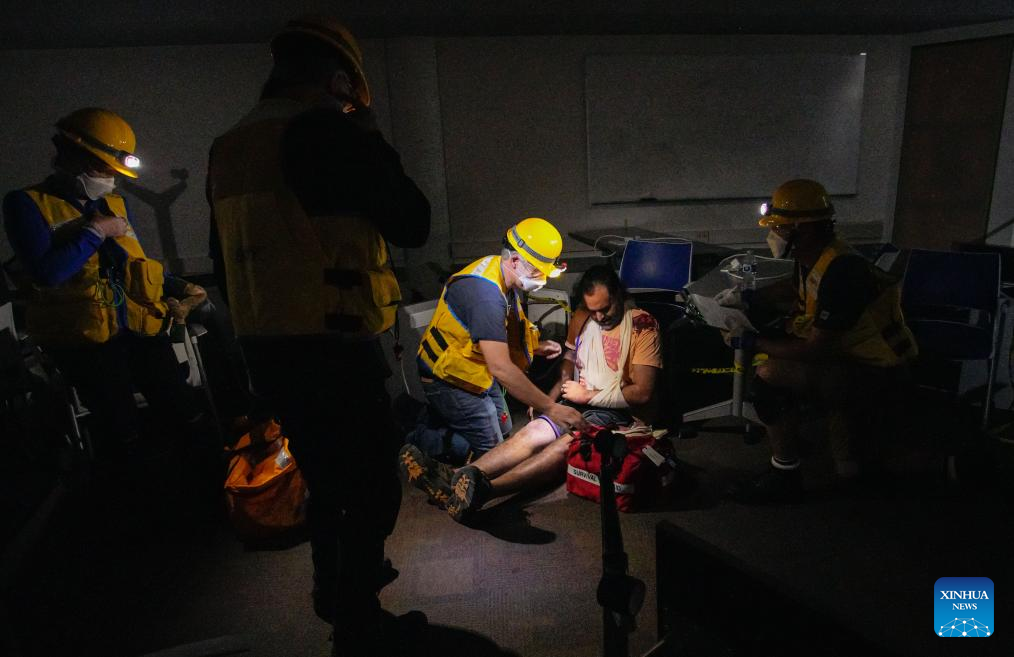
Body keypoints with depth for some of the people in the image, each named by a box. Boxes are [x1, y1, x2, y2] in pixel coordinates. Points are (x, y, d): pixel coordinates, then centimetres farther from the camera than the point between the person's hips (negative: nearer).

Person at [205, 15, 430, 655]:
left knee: (328, 475, 25)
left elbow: (227, 256, 17)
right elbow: (413, 224, -10)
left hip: (264, 350, 9)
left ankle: (335, 587, 44)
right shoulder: (328, 131, -14)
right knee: (373, 489, 8)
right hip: (334, 350, -8)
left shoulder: (229, 148, 11)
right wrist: (372, 142, 1)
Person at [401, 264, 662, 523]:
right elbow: (569, 360, 22)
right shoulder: (582, 318, 10)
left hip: (621, 413, -6)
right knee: (534, 431, -24)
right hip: (580, 404, 6)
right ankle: (454, 478, -44)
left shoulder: (643, 325, -10)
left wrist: (589, 395, -12)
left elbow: (642, 393, -14)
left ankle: (484, 489, -55)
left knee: (568, 443, -35)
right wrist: (548, 399, 4)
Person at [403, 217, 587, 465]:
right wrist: (550, 408, -34)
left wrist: (536, 347, -4)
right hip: (450, 379, -9)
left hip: (477, 370, 10)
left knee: (502, 429, 18)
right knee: (491, 448, -5)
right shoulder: (486, 293, -34)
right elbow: (501, 367, -38)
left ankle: (424, 414, 25)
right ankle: (417, 441, 8)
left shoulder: (502, 273, -4)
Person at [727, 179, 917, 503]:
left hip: (873, 375, -10)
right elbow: (801, 316, 17)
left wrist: (756, 343, -17)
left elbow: (815, 350, -26)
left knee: (769, 375, -21)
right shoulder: (811, 261, 3)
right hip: (849, 357, 10)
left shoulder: (841, 272, -26)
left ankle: (784, 477, -6)